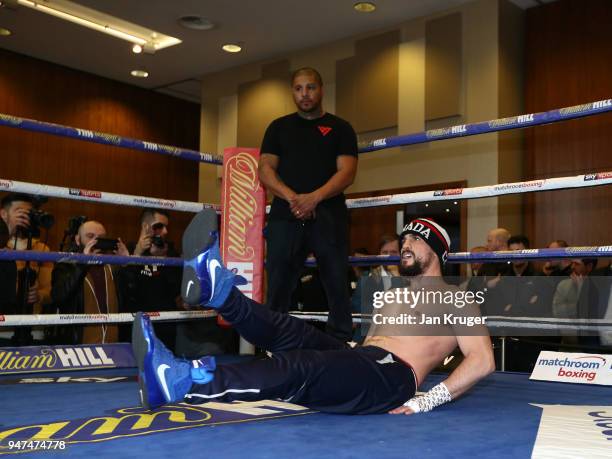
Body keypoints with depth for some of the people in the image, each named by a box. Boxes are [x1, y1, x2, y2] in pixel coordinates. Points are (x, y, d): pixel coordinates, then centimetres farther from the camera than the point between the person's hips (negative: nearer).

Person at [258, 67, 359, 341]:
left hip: (328, 216, -1)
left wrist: (314, 198, -16)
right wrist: (291, 197, -12)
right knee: (278, 285, 0)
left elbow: (347, 172, 0)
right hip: (285, 215, 1)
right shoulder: (279, 127, 17)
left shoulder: (339, 128, 12)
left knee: (337, 285, -2)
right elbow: (265, 169, 7)